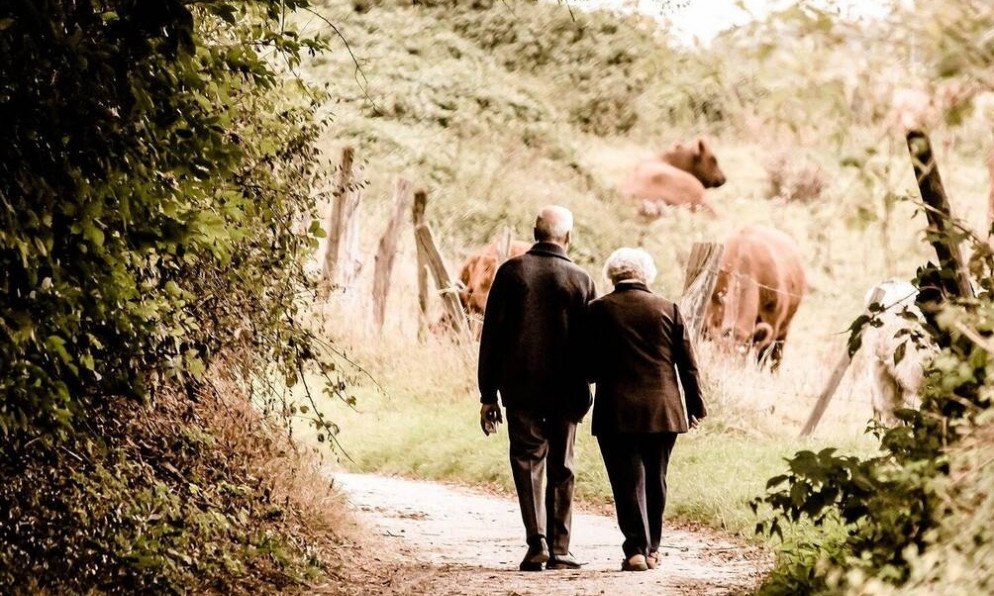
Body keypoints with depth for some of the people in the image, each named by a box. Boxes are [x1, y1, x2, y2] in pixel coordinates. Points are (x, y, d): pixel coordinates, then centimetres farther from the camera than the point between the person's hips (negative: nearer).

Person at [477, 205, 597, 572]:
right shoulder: (580, 280, -1)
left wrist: (488, 394, 2)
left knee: (528, 462, 6)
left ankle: (537, 541, -10)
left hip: (520, 387, -1)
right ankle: (558, 550, 9)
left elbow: (491, 336, -2)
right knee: (561, 469, 9)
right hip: (566, 391, 1)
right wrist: (584, 390, 13)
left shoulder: (511, 272, -2)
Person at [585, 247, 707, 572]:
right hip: (662, 410, 2)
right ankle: (651, 549, 20)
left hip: (616, 411, -2)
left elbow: (589, 366, -2)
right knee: (655, 480, 14)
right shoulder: (668, 309, 2)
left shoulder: (598, 310, -3)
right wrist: (695, 406, 12)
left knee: (628, 481, 1)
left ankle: (636, 549, -9)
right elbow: (687, 363, 5)